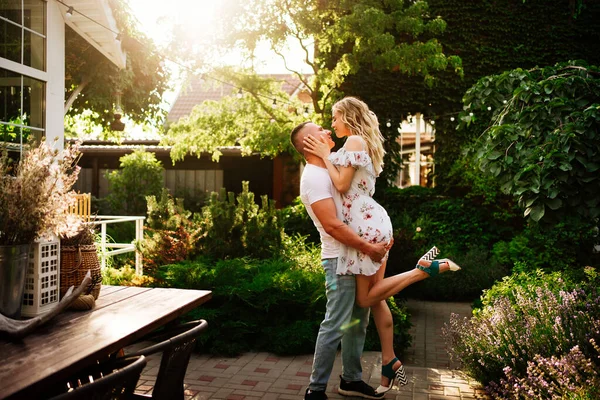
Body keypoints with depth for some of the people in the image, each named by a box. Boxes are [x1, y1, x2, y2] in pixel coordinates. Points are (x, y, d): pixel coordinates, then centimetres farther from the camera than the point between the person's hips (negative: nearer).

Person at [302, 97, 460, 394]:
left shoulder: (354, 141, -8)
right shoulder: (363, 143, 21)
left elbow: (341, 185, -13)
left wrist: (325, 156, -5)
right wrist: (326, 156, 17)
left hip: (366, 224, -10)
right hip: (372, 221, 10)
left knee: (364, 298, -2)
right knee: (374, 297, 10)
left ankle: (425, 268, -6)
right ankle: (390, 363, 16)